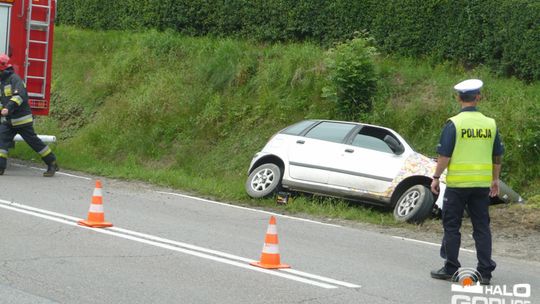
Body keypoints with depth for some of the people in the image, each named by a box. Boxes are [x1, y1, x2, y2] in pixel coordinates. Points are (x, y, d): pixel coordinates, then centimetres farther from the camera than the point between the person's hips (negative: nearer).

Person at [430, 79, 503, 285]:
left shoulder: (454, 123, -9)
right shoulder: (490, 124, 4)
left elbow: (444, 155, -11)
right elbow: (497, 156, 11)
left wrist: (436, 178, -1)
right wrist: (495, 179, 21)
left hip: (457, 183, -4)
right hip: (482, 183, 4)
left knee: (452, 226, 7)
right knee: (482, 227, 9)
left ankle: (451, 269, 10)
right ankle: (485, 272, 7)